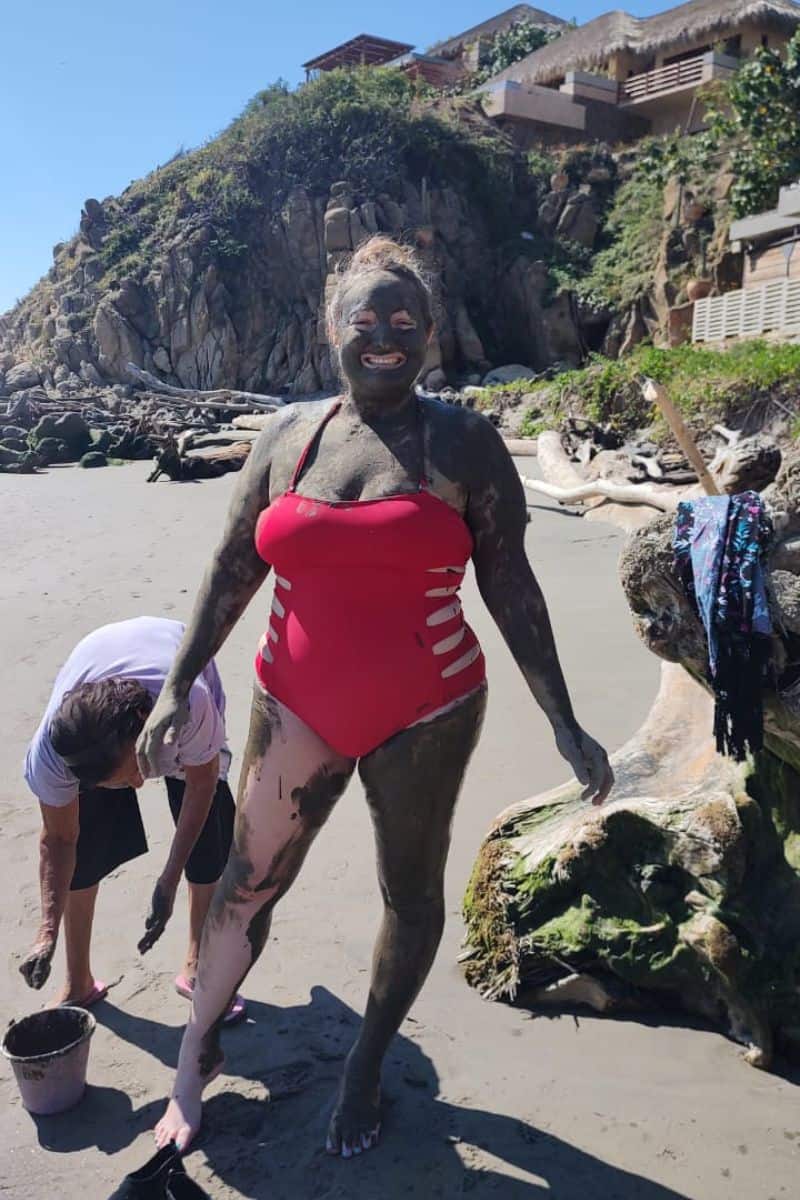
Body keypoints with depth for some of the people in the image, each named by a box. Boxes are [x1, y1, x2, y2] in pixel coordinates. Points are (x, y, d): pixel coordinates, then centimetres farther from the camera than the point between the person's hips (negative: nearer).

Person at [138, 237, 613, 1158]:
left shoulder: (464, 444, -6)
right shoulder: (288, 434, 1)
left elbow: (511, 588, -6)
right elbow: (232, 569, 6)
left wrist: (564, 723, -7)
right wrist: (179, 683, 3)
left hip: (425, 716, -1)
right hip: (297, 706, 2)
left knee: (411, 893, 14)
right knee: (249, 883, 11)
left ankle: (366, 1065, 39)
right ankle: (195, 1057, 36)